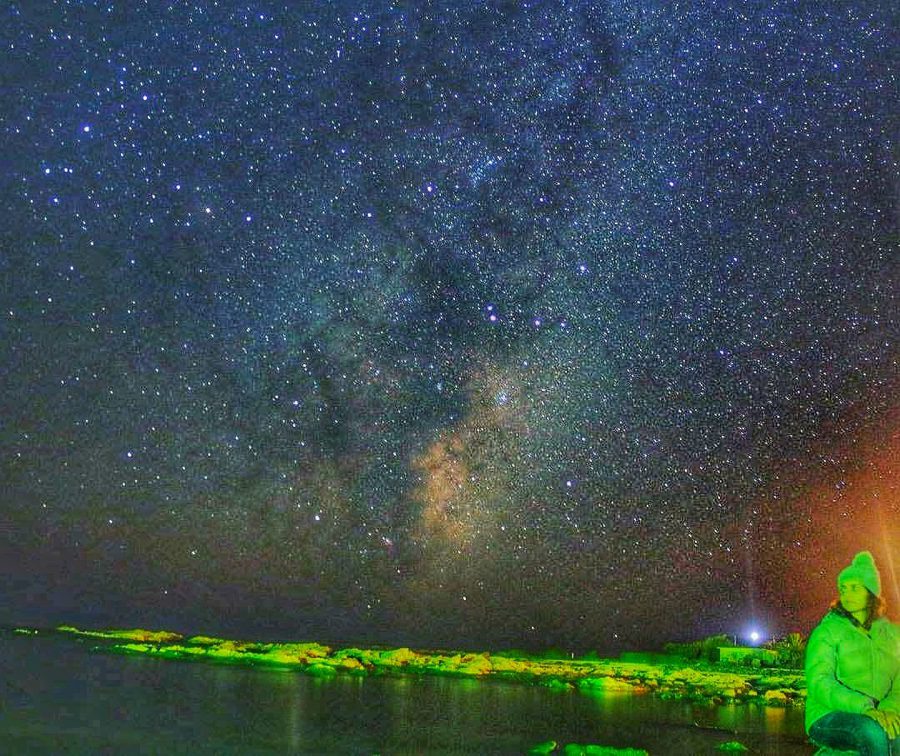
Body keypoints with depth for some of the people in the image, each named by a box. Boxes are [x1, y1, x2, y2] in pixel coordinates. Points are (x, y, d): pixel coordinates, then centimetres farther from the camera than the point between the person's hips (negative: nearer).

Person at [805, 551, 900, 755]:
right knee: (872, 731, -35)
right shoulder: (827, 631, -3)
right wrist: (864, 708, -29)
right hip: (827, 719, -3)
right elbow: (819, 683, -15)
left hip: (876, 719, 4)